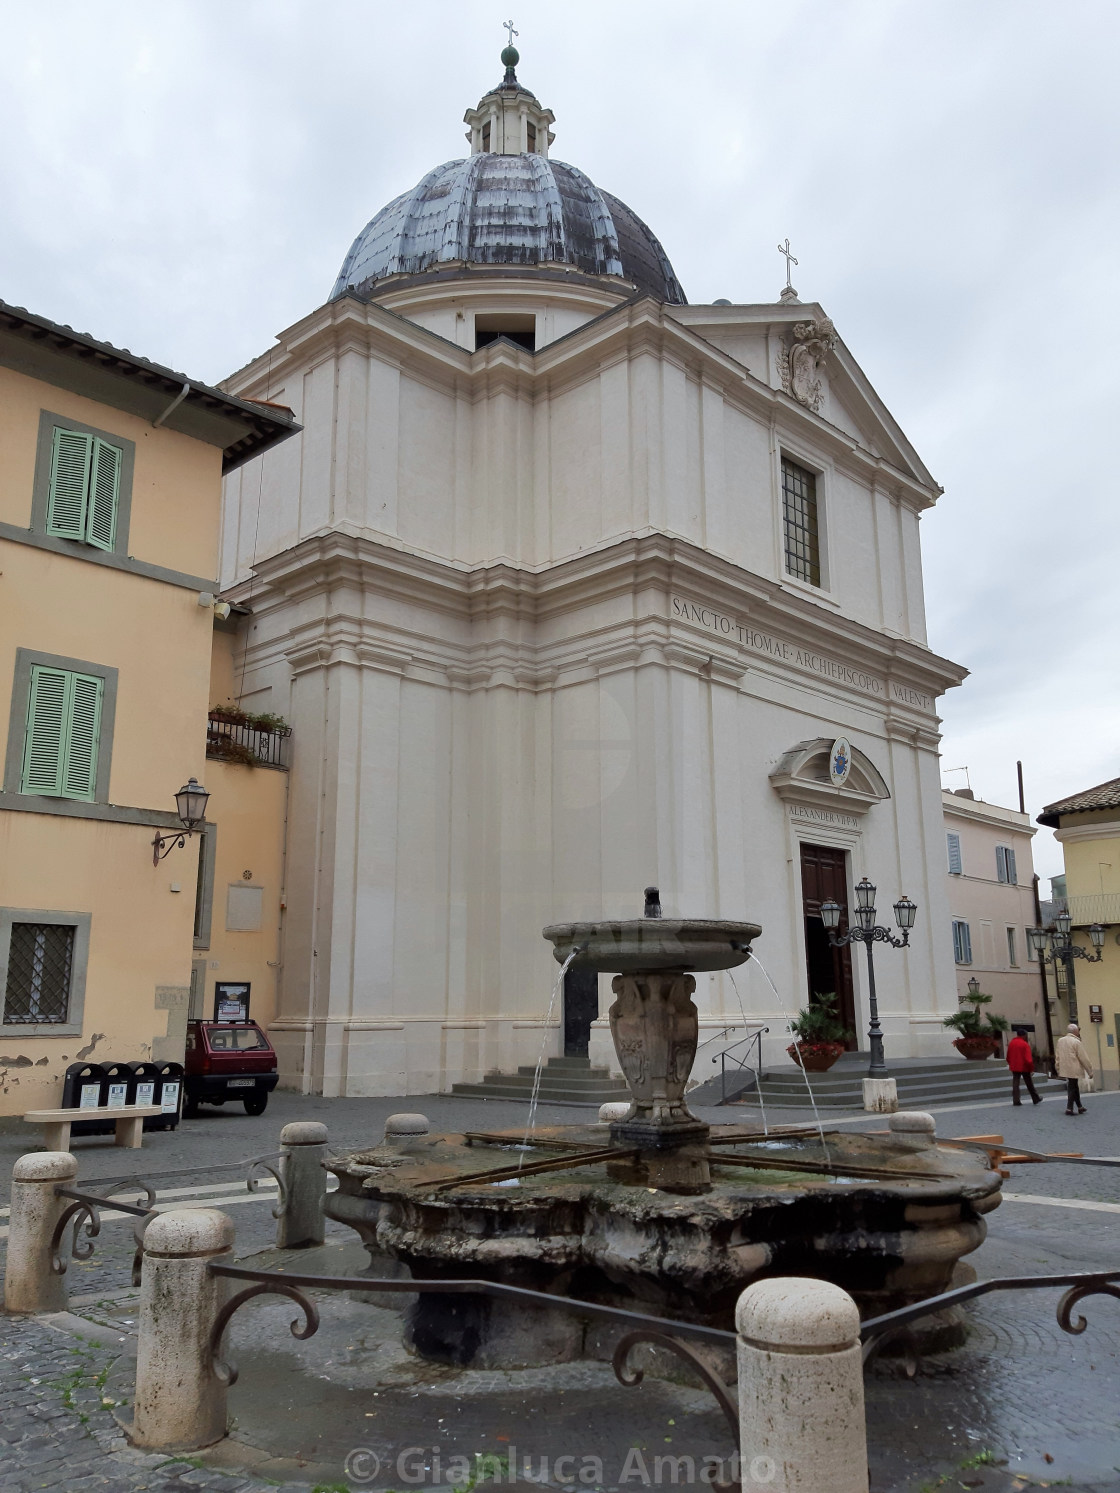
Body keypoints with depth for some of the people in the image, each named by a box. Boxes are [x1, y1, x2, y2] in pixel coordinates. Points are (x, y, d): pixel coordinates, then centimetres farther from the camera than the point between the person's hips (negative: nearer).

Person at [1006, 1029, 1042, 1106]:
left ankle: (1016, 1100, 0)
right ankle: (1036, 1099, 23)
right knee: (1029, 1085, 11)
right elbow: (1028, 1059, -17)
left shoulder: (1011, 1043, 3)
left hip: (1014, 1067, 4)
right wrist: (1031, 1069, -9)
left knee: (1015, 1084, 5)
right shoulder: (1025, 1044, -14)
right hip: (1024, 1067, -4)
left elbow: (1008, 1057, 10)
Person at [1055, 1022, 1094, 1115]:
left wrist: (1058, 1069, 19)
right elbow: (1084, 1058, -9)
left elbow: (1057, 1057, 12)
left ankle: (1079, 1106, 27)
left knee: (1075, 1088, 18)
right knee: (1073, 1089, 0)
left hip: (1064, 1069, 7)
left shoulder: (1060, 1041, 8)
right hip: (1074, 1070, -7)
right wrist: (1090, 1071, -1)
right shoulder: (1076, 1042, -12)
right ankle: (1069, 1109, -2)